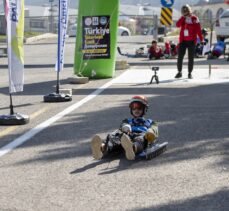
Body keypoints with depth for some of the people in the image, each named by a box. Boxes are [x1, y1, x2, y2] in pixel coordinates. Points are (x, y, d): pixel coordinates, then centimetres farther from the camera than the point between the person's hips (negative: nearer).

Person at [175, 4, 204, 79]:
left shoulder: (194, 18, -5)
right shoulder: (182, 18, 5)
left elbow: (198, 29, -7)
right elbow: (178, 25, -11)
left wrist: (201, 39, -13)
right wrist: (183, 17, -16)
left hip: (191, 41, -2)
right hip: (183, 41, 3)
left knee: (191, 58, 3)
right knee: (180, 57, 0)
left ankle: (190, 73, 12)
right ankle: (179, 72, 12)